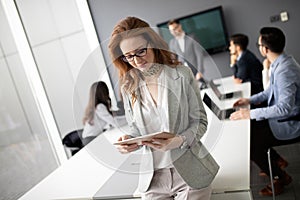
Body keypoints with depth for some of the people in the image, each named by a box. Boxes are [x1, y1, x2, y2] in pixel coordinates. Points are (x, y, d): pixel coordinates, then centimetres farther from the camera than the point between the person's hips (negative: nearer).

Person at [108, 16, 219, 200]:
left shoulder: (182, 75, -7)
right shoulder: (129, 87, 2)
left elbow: (200, 120, -4)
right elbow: (136, 129, 10)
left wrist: (179, 140, -22)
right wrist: (129, 139, -12)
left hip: (189, 171, -2)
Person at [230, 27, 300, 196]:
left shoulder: (284, 70, -31)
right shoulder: (281, 62, 0)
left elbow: (285, 107, -35)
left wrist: (251, 113, -32)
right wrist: (250, 100, 5)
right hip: (282, 118, 9)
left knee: (249, 143, -9)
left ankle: (280, 177, 13)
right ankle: (276, 160, 30)